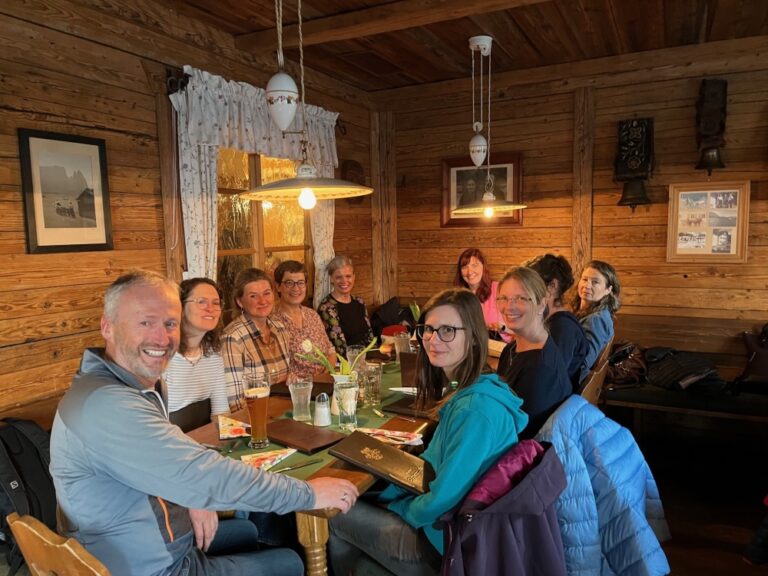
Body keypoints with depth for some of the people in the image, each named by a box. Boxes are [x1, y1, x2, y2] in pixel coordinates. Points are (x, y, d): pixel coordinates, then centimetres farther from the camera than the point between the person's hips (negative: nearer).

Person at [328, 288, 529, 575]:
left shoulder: (477, 408, -30)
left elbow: (443, 500, -26)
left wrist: (399, 507, -7)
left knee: (337, 517, 8)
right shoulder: (461, 392, 0)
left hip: (445, 544, -8)